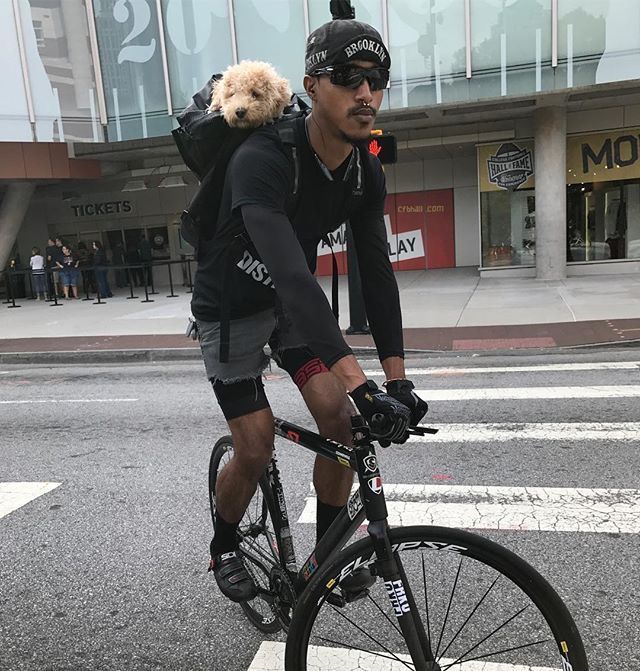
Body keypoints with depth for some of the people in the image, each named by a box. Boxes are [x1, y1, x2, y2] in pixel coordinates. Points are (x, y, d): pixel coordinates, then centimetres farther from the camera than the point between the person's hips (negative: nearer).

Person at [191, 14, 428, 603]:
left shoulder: (367, 174, -10)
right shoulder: (262, 160, -32)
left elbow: (376, 272, -11)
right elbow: (290, 273, -45)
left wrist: (397, 378, -18)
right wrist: (359, 382, -53)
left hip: (294, 302, 6)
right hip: (231, 308, -5)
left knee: (340, 420, -7)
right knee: (257, 450, -4)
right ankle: (224, 549, 27)